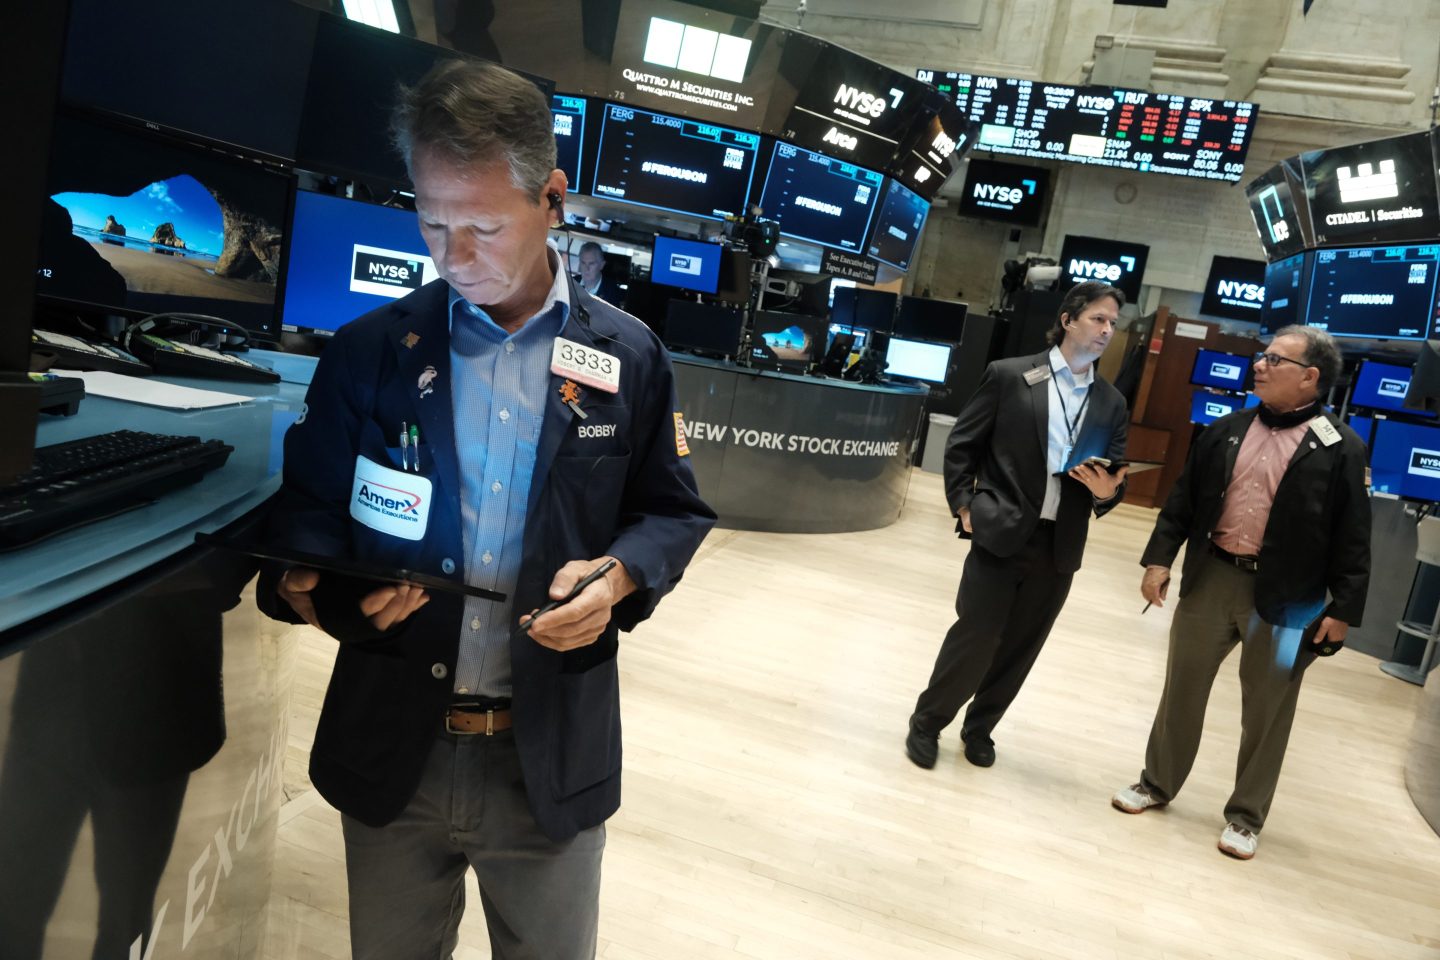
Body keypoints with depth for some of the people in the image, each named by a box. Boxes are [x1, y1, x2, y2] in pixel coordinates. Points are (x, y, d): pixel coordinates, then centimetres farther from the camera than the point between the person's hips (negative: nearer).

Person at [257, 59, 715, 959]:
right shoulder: (370, 350, -1)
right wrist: (305, 579, -16)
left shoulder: (630, 359, -3)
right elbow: (310, 503, 6)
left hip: (552, 755, -1)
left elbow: (673, 512, 5)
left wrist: (619, 577, -15)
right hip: (391, 746, 1)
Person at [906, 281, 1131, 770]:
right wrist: (965, 507, -7)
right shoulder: (1009, 375, -3)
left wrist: (1106, 492, -12)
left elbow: (1116, 478, 11)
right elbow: (960, 445, 1)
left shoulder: (1112, 403, 9)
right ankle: (927, 722, 21)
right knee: (974, 638, 0)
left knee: (1019, 649, 13)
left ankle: (979, 728, 32)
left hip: (1059, 547, 4)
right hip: (1001, 534, -4)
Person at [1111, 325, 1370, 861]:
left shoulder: (1340, 450, -6)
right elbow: (1183, 499, 8)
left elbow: (1352, 536, -6)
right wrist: (1159, 558, 0)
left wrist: (1343, 608, -9)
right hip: (1210, 577, 4)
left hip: (1283, 595, -3)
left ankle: (1245, 817, 25)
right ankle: (1157, 783, 31)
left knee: (1267, 709, 9)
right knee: (1183, 688, 13)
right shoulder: (1226, 431, 5)